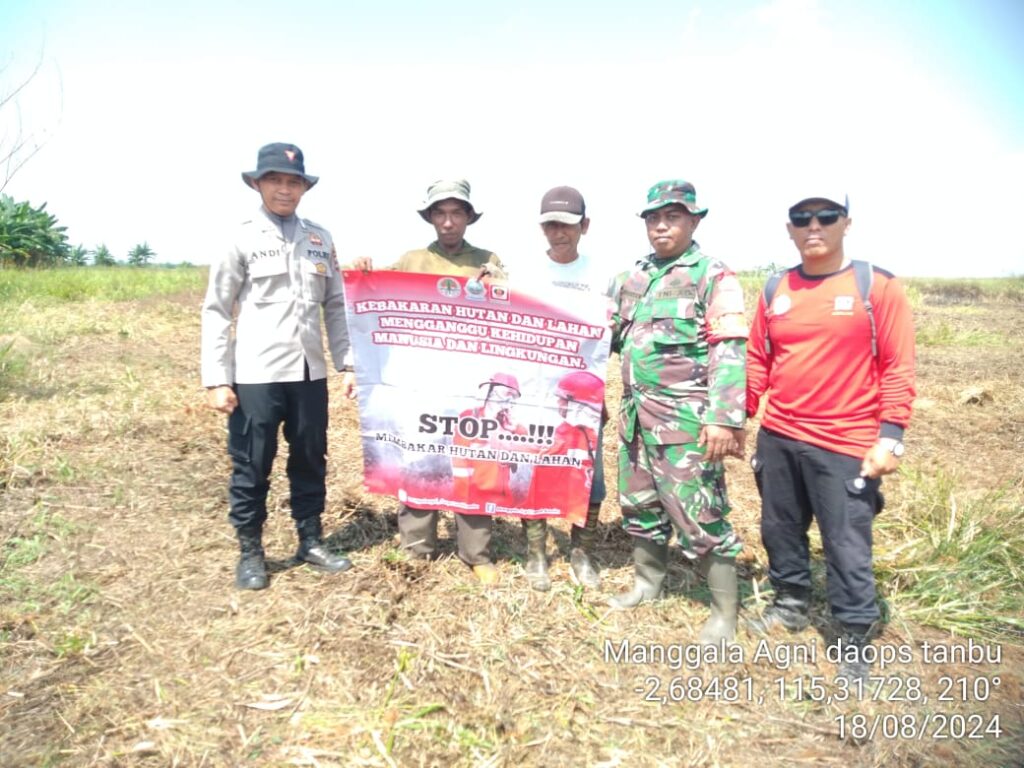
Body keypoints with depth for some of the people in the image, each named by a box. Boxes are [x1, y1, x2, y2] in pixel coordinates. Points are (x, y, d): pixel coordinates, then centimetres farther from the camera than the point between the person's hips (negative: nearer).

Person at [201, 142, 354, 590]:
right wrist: (216, 379, -7)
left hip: (309, 371, 4)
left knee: (310, 461, 13)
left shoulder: (320, 240, 10)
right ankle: (250, 553, 22)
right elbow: (216, 312, -2)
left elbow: (335, 306, 12)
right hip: (256, 374, -3)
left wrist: (348, 363, 5)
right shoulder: (241, 239, -1)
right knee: (251, 467, 6)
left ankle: (311, 542, 28)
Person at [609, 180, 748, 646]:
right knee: (638, 505, 18)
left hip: (685, 422, -7)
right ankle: (648, 582, 38)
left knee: (700, 518, -2)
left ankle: (724, 613, 14)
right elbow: (613, 335, 25)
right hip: (636, 416, 7)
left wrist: (724, 419, -23)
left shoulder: (714, 279, -7)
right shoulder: (634, 278, 13)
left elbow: (730, 355, -15)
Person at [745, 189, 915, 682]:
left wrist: (890, 437, -13)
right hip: (777, 438, 5)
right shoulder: (775, 290, 6)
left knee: (847, 546, 3)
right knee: (780, 530, 17)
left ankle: (855, 638, 22)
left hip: (846, 445, -4)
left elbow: (899, 368, -7)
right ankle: (791, 603, 39)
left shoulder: (878, 286, -6)